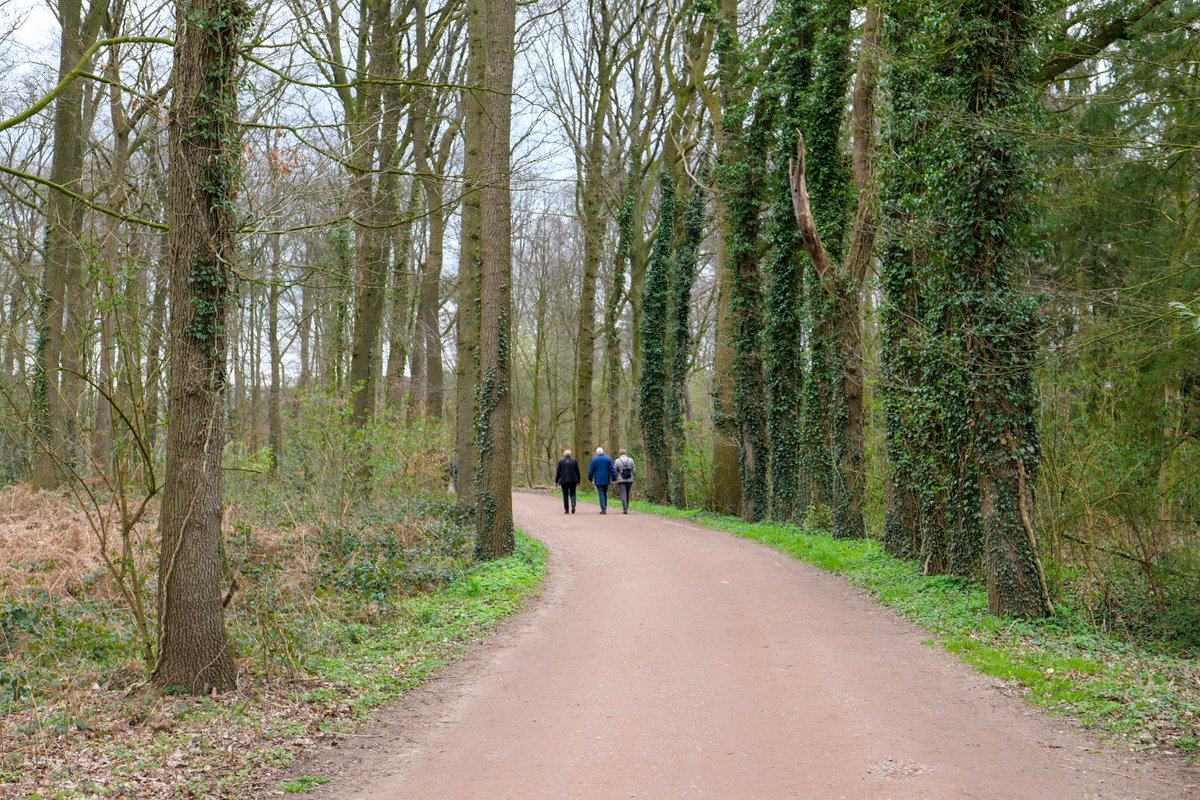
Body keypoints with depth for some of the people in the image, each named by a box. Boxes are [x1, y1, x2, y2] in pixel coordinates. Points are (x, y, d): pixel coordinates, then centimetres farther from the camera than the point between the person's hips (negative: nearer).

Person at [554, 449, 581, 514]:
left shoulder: (561, 461, 0)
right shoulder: (574, 461, 3)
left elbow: (558, 472, 0)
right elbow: (577, 472, 5)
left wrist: (557, 481, 6)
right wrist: (578, 481, 12)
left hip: (563, 480, -1)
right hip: (572, 480, 1)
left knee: (565, 495, 6)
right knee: (572, 494, 6)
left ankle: (566, 510, 6)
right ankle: (573, 504, -22)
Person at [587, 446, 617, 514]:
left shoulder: (594, 459, -3)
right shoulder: (608, 459, 3)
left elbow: (591, 470, -1)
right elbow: (612, 469, -1)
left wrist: (590, 478, 10)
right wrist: (613, 478, 4)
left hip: (598, 480, -3)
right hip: (606, 480, 3)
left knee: (601, 494, -4)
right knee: (605, 494, 15)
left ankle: (603, 509, -13)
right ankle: (605, 508, 18)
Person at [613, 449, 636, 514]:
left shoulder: (617, 461, -3)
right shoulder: (630, 460, 2)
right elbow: (634, 471, 1)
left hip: (621, 480, -2)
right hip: (629, 480, 2)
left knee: (623, 494, -4)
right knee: (627, 494, 17)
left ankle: (625, 509, -18)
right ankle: (626, 507, 24)